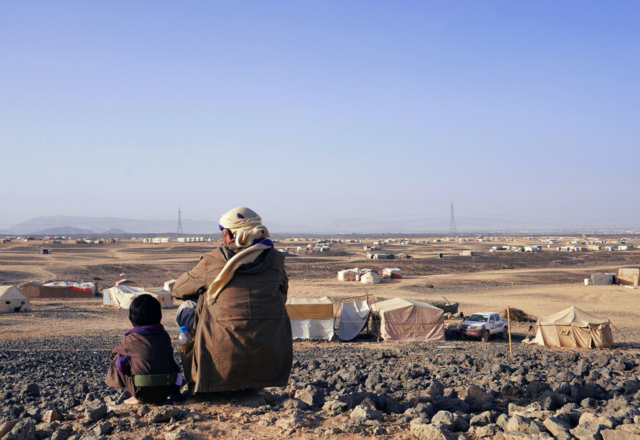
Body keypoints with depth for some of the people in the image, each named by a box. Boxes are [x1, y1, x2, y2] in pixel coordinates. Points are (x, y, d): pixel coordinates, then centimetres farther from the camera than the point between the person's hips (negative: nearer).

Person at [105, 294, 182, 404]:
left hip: (144, 392, -5)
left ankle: (138, 398, 6)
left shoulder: (131, 339, -3)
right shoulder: (165, 336, 6)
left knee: (118, 361, 10)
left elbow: (114, 353, 15)